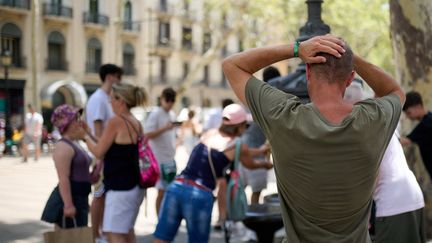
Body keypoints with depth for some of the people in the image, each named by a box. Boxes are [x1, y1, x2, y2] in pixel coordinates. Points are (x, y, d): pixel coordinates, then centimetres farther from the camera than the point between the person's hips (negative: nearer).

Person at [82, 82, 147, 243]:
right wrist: (90, 135, 19)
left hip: (120, 188, -9)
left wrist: (85, 136, 7)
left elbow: (98, 152, -10)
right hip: (134, 186, 9)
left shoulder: (115, 122, -15)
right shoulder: (136, 124, 8)